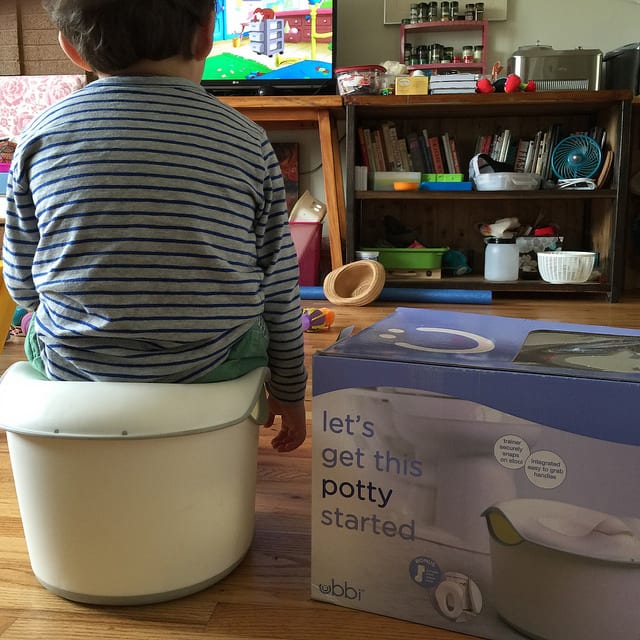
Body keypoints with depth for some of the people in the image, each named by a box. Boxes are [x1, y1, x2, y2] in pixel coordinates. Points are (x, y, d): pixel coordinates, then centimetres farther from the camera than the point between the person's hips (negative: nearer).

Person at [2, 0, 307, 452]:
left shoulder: (40, 137, -6)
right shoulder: (249, 142, -8)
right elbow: (278, 287, -2)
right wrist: (290, 390, 13)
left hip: (70, 367, 1)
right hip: (212, 366, 0)